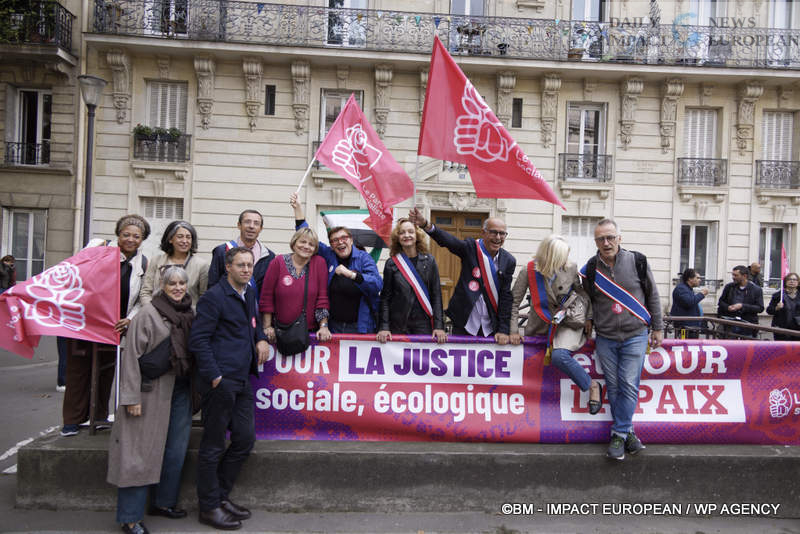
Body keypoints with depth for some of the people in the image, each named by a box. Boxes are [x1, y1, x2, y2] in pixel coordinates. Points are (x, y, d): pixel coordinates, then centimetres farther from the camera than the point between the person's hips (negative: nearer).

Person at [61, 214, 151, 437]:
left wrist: (130, 319, -10)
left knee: (107, 370, 11)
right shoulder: (99, 246, -5)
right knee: (79, 368, 3)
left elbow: (143, 299, 3)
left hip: (115, 325, 2)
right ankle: (72, 419, 14)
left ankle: (99, 415, 25)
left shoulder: (143, 264, 3)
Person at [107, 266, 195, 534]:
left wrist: (194, 390, 11)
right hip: (153, 390, -6)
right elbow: (132, 356, -12)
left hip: (181, 390, 6)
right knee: (142, 451, -2)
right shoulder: (148, 314, -9)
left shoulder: (189, 313, 9)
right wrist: (132, 397, -15)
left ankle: (164, 502, 29)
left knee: (176, 450, 12)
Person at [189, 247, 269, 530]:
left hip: (243, 380, 8)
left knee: (245, 438, 13)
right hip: (220, 381, -8)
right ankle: (209, 507, 18)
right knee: (213, 445, 3)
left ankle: (220, 495, 29)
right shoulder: (214, 296, -11)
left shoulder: (249, 294, 13)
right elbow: (198, 339, -14)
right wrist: (215, 376, -17)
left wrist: (261, 338, 7)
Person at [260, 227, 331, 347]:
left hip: (310, 331, 0)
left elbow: (322, 298, -1)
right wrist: (267, 326, -3)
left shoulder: (319, 263, -1)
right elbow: (266, 297, 1)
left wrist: (323, 326, -7)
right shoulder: (278, 263, -2)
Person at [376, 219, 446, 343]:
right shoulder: (391, 263, 3)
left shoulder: (429, 261, 5)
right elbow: (385, 298, 3)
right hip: (398, 325, 0)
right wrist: (384, 327, -7)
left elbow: (436, 295, 2)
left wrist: (439, 326, -6)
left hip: (423, 324, 0)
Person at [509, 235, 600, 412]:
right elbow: (514, 301, -7)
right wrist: (514, 330, -10)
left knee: (559, 356, -28)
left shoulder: (570, 269, -10)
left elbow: (583, 294, 7)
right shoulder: (529, 272, -13)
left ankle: (592, 385, -8)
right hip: (540, 325, 3)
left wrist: (586, 318, 2)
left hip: (568, 324, -3)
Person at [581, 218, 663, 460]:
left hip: (635, 335, -2)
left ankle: (619, 434, 5)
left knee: (629, 386, -5)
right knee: (613, 387, 6)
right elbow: (587, 299, 15)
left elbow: (652, 296, 3)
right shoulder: (590, 269, -1)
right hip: (605, 338, 2)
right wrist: (588, 319, 4)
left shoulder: (637, 261, -6)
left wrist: (657, 327, 6)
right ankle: (628, 432, 20)